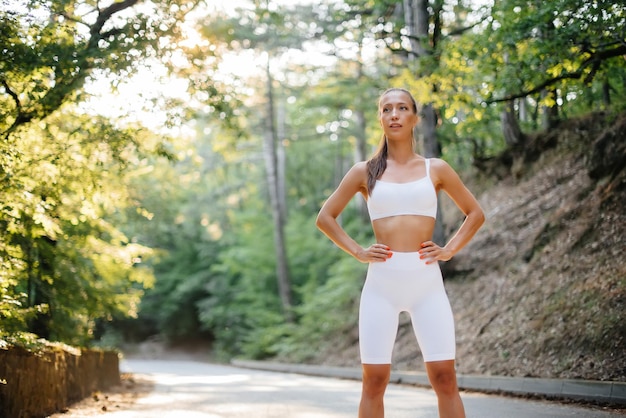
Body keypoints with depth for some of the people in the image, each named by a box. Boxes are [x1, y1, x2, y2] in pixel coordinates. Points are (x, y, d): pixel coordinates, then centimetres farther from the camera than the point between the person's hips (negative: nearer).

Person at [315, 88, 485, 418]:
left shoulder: (436, 169, 8)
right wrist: (357, 252, 0)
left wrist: (450, 250, 4)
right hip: (381, 283, 0)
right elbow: (325, 218, 12)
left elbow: (475, 213, 17)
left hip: (427, 282, 0)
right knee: (374, 380, 2)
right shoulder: (365, 171, 6)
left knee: (444, 377, -3)